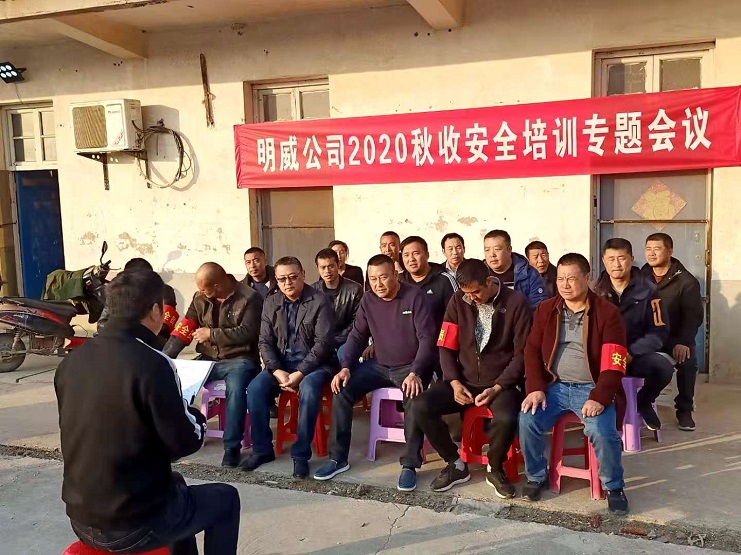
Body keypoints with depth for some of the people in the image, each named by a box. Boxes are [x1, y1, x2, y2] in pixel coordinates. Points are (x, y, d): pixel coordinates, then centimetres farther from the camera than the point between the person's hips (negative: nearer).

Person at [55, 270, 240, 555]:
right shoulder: (152, 363, -22)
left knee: (173, 482, 32)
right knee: (225, 498, 18)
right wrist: (197, 416, 6)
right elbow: (185, 442, -15)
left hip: (82, 518, 7)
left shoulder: (71, 361, -2)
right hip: (134, 525, -7)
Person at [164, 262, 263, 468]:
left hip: (239, 359, -5)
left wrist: (211, 333, -15)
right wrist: (164, 358, -12)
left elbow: (247, 333, -18)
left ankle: (232, 447, -21)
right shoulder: (200, 298, 5)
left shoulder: (249, 298, -11)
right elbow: (184, 329, 1)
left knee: (236, 389, -35)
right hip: (209, 360, 6)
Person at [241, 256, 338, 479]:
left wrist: (300, 372, -23)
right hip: (282, 362, 5)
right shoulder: (271, 303, 6)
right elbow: (265, 342, 4)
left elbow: (323, 343, -15)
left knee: (308, 389, -34)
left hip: (314, 363, -4)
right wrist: (277, 371, -13)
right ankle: (262, 449, -3)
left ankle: (301, 454, -19)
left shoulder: (320, 301, -9)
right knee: (255, 388, -20)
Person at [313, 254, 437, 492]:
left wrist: (416, 372, -28)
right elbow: (357, 336, 5)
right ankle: (338, 458, -3)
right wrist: (345, 367, -11)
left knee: (414, 399, -34)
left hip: (410, 366, -5)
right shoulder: (368, 300, 3)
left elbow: (427, 337, -16)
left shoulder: (414, 296, -13)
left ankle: (410, 465, -18)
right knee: (341, 390, -14)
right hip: (379, 365, 5)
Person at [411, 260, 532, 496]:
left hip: (501, 382, -3)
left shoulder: (516, 302, -7)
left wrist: (497, 388, -15)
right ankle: (456, 464, 2)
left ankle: (495, 469, -2)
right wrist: (455, 382, -9)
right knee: (420, 407, -21)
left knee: (506, 419, -36)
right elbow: (446, 346, 5)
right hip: (464, 380, 3)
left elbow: (522, 352, -6)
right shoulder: (459, 301, 2)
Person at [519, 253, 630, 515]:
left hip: (591, 388, -3)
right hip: (555, 386, 3)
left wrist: (599, 398, -24)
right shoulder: (545, 309, 7)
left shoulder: (607, 312, -5)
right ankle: (537, 476, 6)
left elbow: (613, 363, -11)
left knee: (602, 431, -28)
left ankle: (614, 488, 1)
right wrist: (535, 388, -9)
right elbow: (532, 350, 5)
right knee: (527, 420, -20)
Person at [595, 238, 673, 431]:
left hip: (637, 354, 1)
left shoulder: (648, 290, 0)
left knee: (663, 366, -31)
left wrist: (631, 353, -18)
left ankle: (643, 402, 4)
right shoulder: (595, 291, 3)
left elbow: (659, 331, -3)